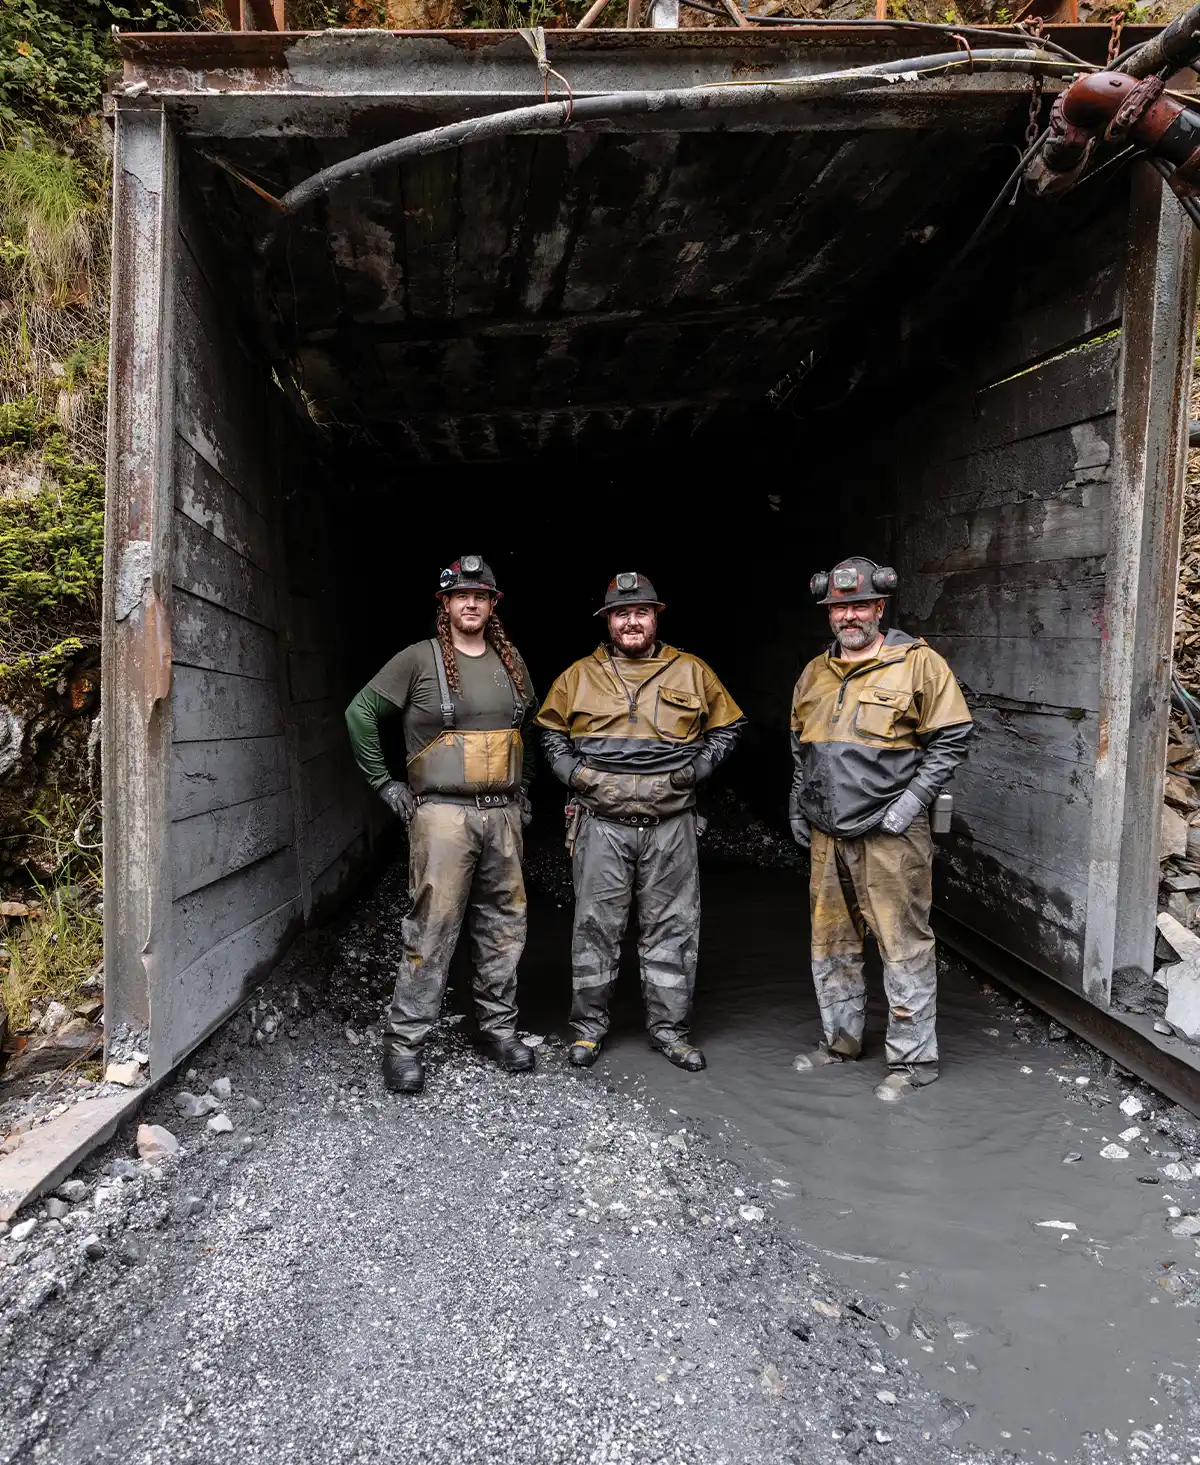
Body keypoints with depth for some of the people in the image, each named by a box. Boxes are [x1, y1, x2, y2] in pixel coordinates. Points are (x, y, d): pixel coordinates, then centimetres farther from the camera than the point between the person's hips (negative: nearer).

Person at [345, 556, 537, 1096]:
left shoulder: (511, 661, 13)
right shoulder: (419, 659, -2)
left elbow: (531, 727, 27)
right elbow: (360, 713, 0)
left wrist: (523, 785, 19)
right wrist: (384, 783, -2)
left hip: (503, 814, 5)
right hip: (443, 814, -5)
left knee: (504, 927, 10)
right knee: (432, 930, -6)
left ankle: (499, 1028, 25)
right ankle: (404, 1043, 4)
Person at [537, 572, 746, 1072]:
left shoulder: (691, 672, 7)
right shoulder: (579, 676, 7)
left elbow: (728, 726, 15)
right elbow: (550, 731, 18)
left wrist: (696, 769, 2)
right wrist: (572, 771, 2)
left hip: (671, 823, 0)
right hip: (601, 823, 0)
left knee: (671, 928, 6)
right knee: (595, 925, 4)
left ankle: (669, 1028, 20)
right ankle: (588, 1027, 19)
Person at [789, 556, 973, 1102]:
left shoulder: (918, 664, -5)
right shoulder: (814, 673, 13)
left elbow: (951, 740, -7)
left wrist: (911, 802, -13)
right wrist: (798, 810, 16)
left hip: (890, 834, -6)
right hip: (826, 835, 7)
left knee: (903, 944, -1)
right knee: (831, 940, 15)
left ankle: (914, 1058, 12)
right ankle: (842, 1038, 32)